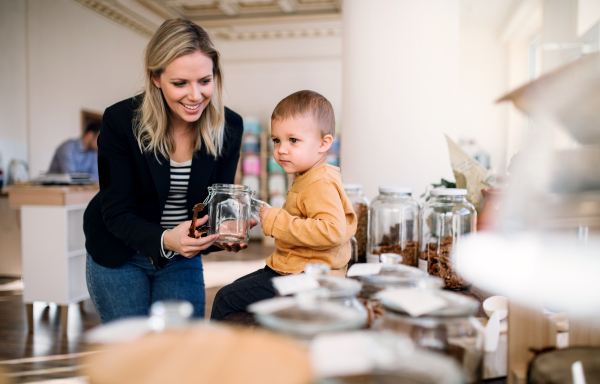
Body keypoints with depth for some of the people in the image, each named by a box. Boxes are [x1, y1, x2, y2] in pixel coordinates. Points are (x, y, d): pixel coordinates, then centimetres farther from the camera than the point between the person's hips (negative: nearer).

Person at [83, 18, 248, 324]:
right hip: (119, 255, -2)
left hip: (182, 259, 2)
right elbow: (117, 212, -20)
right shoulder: (120, 120, -22)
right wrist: (164, 239, -39)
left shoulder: (229, 127, -14)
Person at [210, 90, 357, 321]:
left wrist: (278, 222, -30)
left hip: (302, 279, -11)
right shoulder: (308, 179, 12)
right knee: (237, 287, 26)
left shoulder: (320, 184, -21)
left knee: (226, 299, -11)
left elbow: (333, 231, -35)